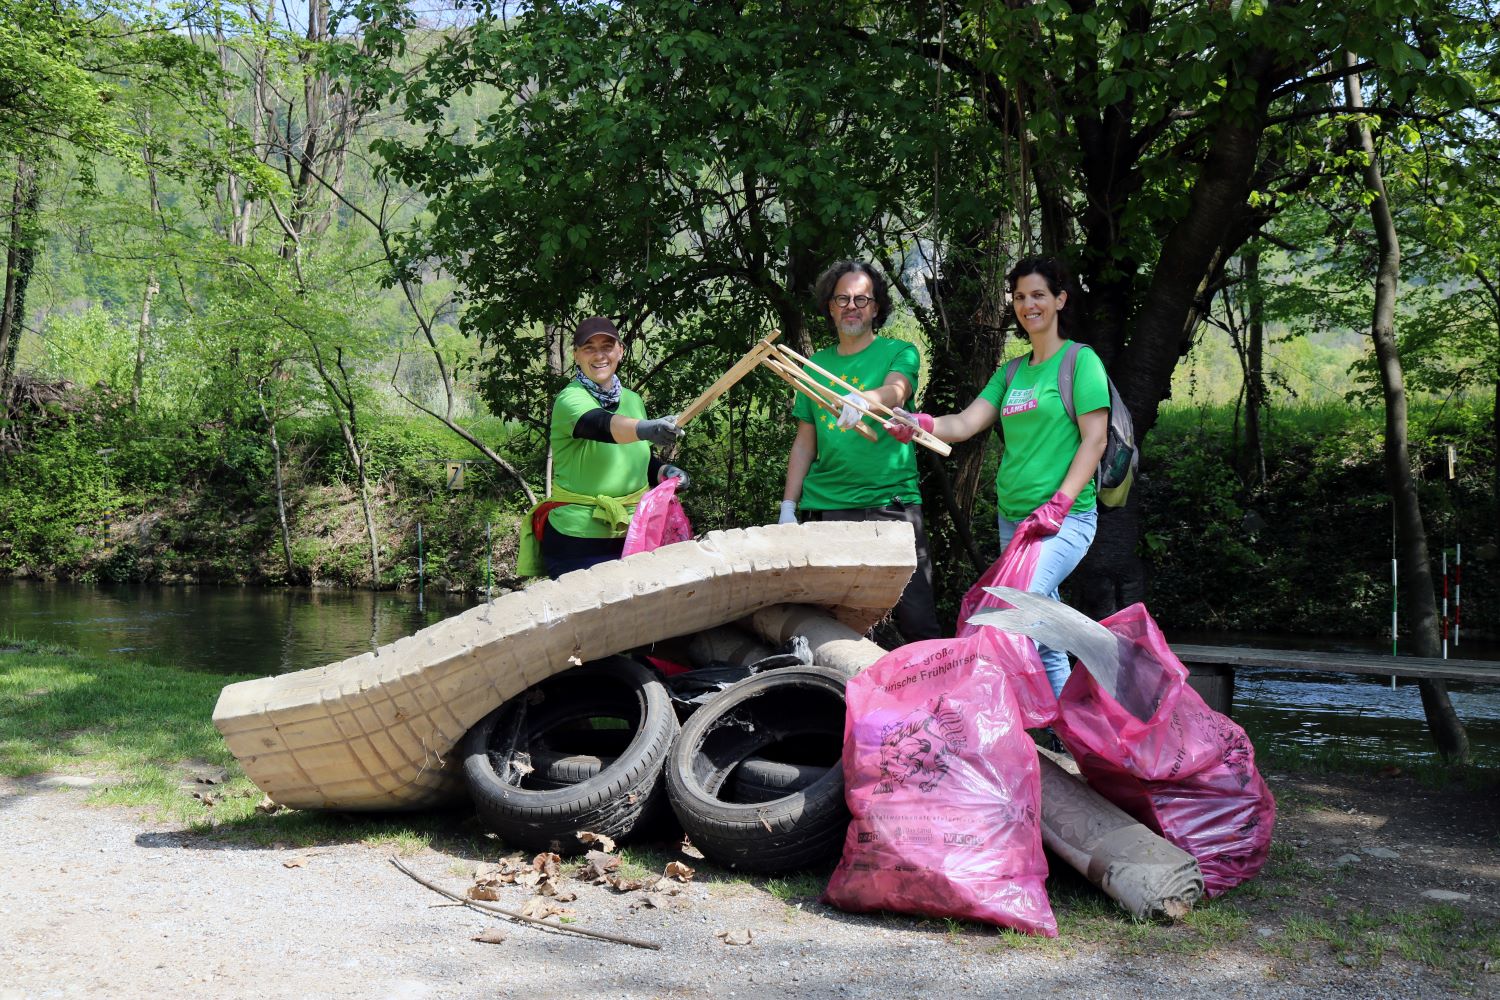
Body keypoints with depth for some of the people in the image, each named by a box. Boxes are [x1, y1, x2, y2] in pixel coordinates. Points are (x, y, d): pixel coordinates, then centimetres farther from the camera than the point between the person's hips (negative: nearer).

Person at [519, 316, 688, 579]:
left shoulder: (633, 400, 10)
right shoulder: (569, 400, -12)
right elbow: (600, 425, -34)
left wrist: (664, 471, -1)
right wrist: (646, 429, -52)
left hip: (632, 535, 6)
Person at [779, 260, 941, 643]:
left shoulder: (899, 352, 5)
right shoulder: (816, 366, 15)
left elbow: (895, 391, -17)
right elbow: (804, 443, 17)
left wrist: (863, 400, -39)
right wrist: (788, 506, 8)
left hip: (891, 501, -3)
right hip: (824, 509, 3)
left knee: (917, 620, -6)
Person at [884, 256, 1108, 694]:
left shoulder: (1080, 361, -2)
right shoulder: (1011, 373, 16)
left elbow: (1094, 439, -9)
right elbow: (967, 422, 4)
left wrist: (1059, 504, -19)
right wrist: (919, 424, -18)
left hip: (1066, 518, -7)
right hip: (1012, 517, 7)